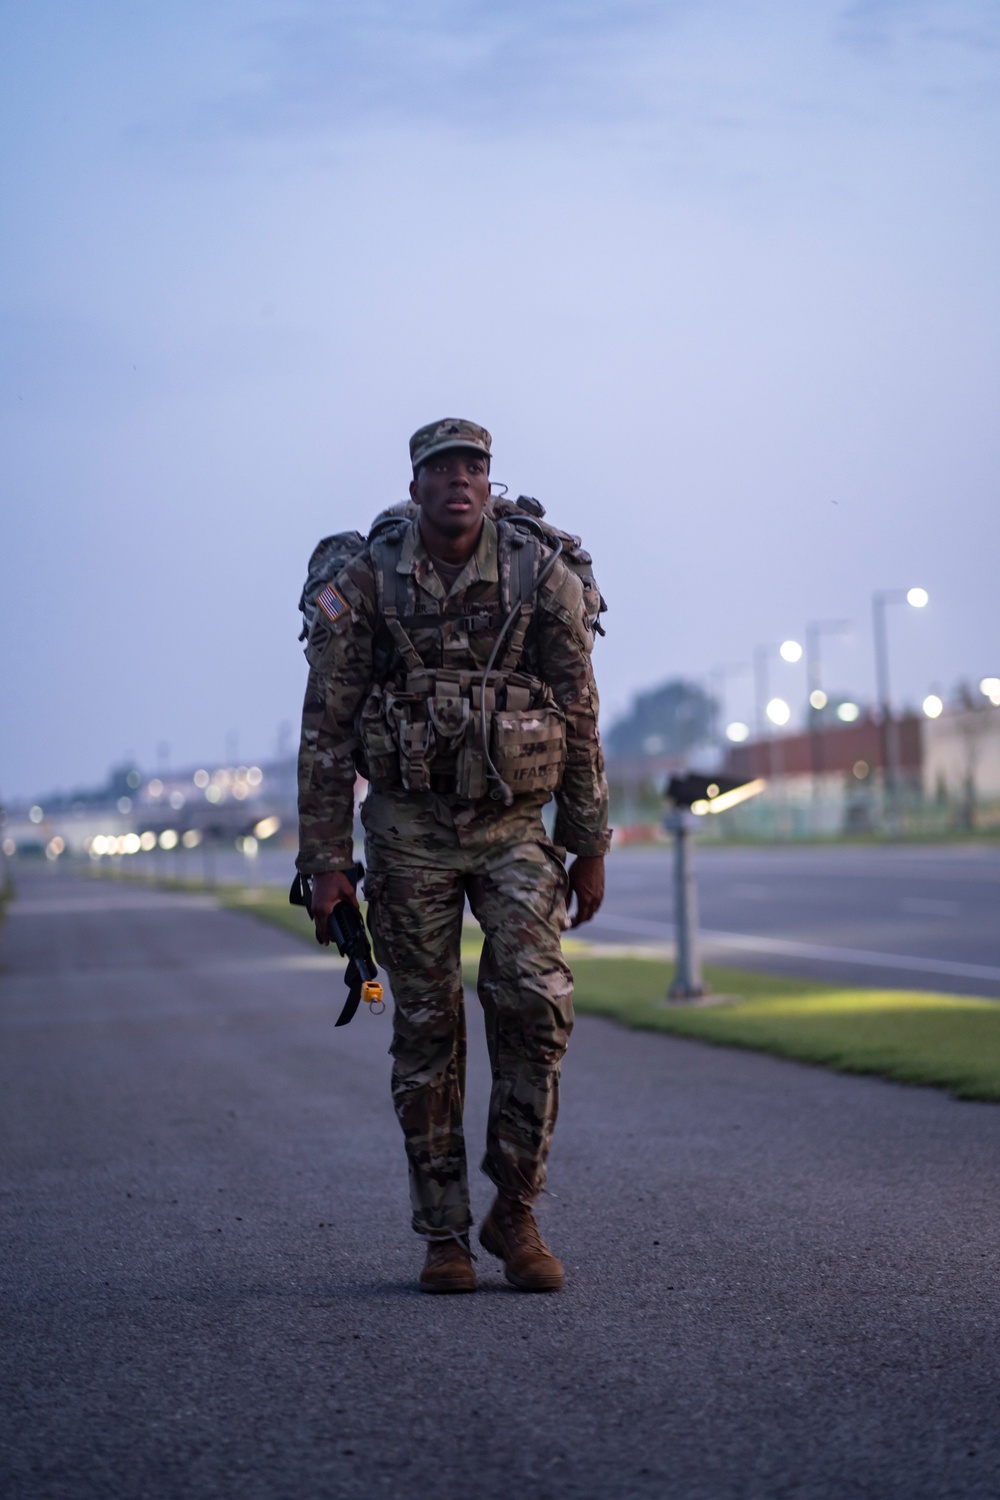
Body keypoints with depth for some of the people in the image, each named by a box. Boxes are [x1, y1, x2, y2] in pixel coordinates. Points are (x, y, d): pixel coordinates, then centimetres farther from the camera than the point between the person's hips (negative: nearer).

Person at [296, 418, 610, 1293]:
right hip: (409, 828, 0)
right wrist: (326, 862, -5)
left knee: (536, 1002, -15)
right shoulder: (364, 584, -5)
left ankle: (516, 1213, 0)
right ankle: (445, 1236, 12)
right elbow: (327, 731, -2)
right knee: (426, 1028, 2)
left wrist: (590, 849, 2)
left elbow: (580, 721, 2)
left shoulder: (542, 578, -4)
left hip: (514, 826, 0)